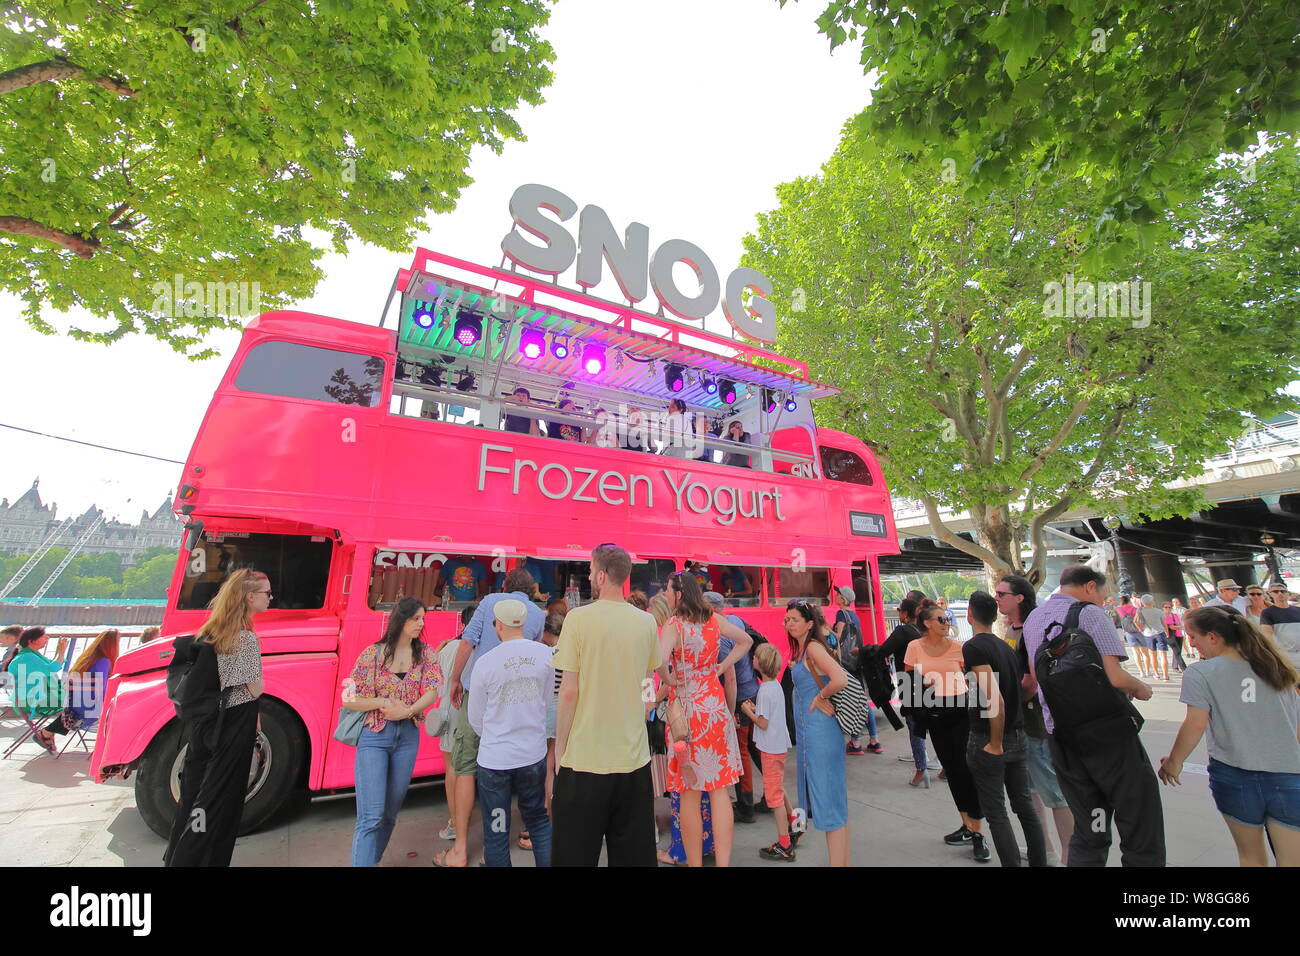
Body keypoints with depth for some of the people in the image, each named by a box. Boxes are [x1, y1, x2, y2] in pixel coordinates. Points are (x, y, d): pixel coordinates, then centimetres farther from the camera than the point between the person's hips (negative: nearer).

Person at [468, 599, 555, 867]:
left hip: (495, 759, -2)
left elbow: (476, 719, 0)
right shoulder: (544, 653, -10)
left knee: (496, 831, 14)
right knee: (538, 819, 22)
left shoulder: (485, 662, -13)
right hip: (534, 754, 2)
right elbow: (547, 698, 4)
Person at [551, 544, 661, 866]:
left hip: (584, 759, -3)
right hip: (634, 757, 4)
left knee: (576, 852, 14)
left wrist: (559, 751, -2)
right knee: (634, 853, 18)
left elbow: (569, 692, -11)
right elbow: (647, 686, 10)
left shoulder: (578, 618, -12)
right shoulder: (646, 622, 0)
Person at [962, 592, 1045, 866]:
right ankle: (1039, 862, 28)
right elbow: (1020, 690, 13)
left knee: (995, 812, 5)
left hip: (988, 741, -7)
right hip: (1017, 736, 7)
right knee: (1024, 804, 18)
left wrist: (995, 744, -16)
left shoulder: (973, 647, -19)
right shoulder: (1005, 646, 5)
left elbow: (995, 699, -25)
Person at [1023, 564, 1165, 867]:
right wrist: (1141, 689, 5)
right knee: (1142, 831, 5)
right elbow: (1116, 677, -16)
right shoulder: (1089, 614, -8)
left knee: (1088, 833, 15)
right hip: (1106, 730, -6)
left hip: (1059, 735, 6)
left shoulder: (1032, 619, 14)